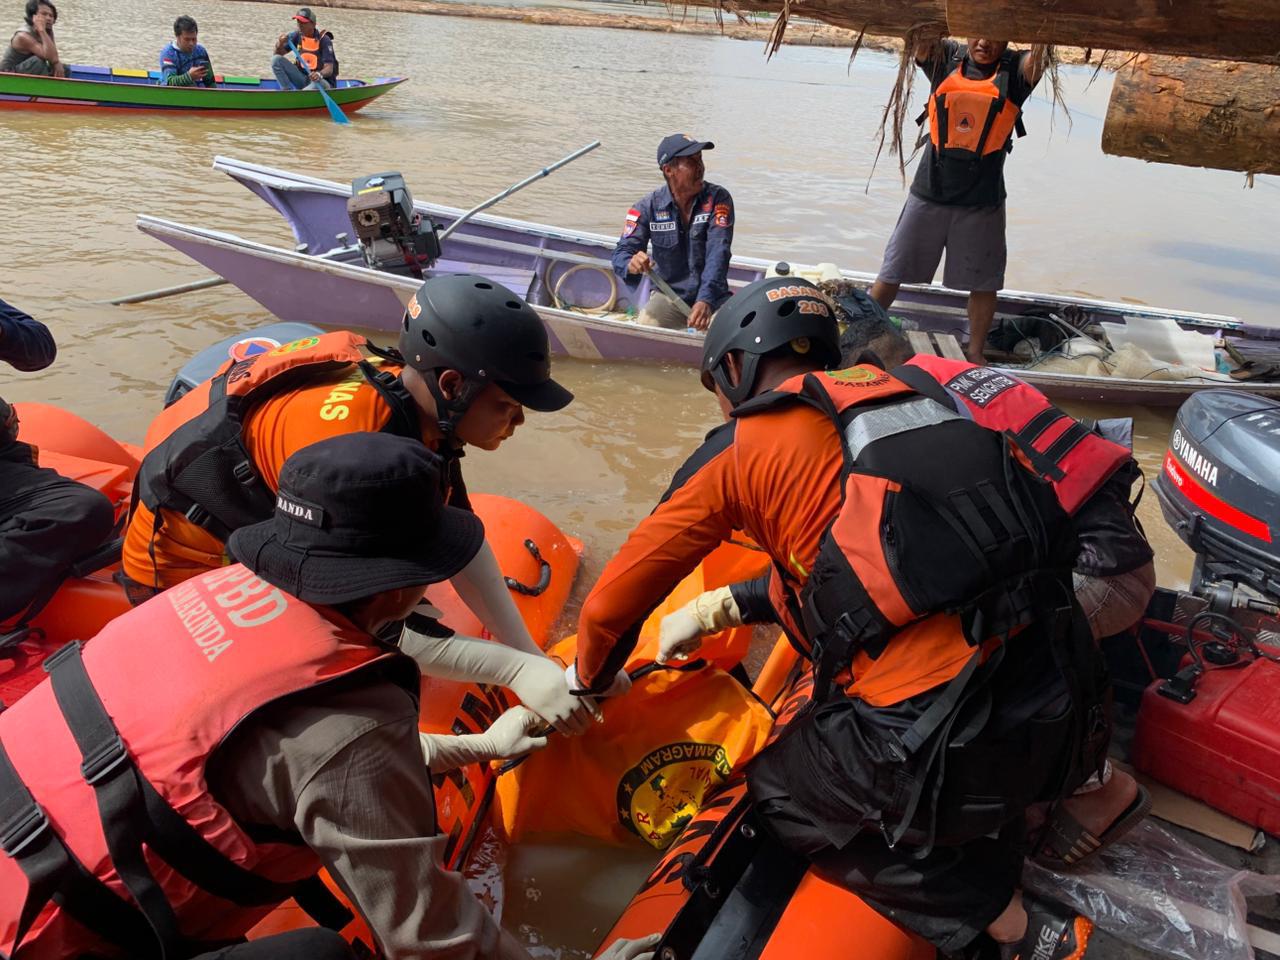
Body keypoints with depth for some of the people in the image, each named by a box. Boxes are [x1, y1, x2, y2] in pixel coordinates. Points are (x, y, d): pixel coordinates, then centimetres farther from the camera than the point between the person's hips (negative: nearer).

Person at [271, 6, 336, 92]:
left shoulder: (324, 40, -15)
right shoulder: (297, 36, 0)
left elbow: (329, 69, -22)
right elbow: (279, 53, 3)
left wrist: (319, 74, -45)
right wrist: (280, 44, -21)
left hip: (321, 80, -5)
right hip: (302, 78, 5)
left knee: (318, 84, -41)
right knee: (276, 59, -9)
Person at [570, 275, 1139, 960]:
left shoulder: (740, 449, 2)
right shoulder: (895, 391, 17)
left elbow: (611, 604, 7)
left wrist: (589, 681, 27)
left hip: (933, 738, -7)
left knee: (781, 796, 19)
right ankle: (1086, 785, 28)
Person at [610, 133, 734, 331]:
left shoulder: (718, 199, -9)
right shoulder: (649, 207, -6)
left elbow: (718, 253, -20)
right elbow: (622, 252, -11)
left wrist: (705, 301, -37)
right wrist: (631, 265, -39)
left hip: (712, 296, 0)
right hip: (669, 295, 0)